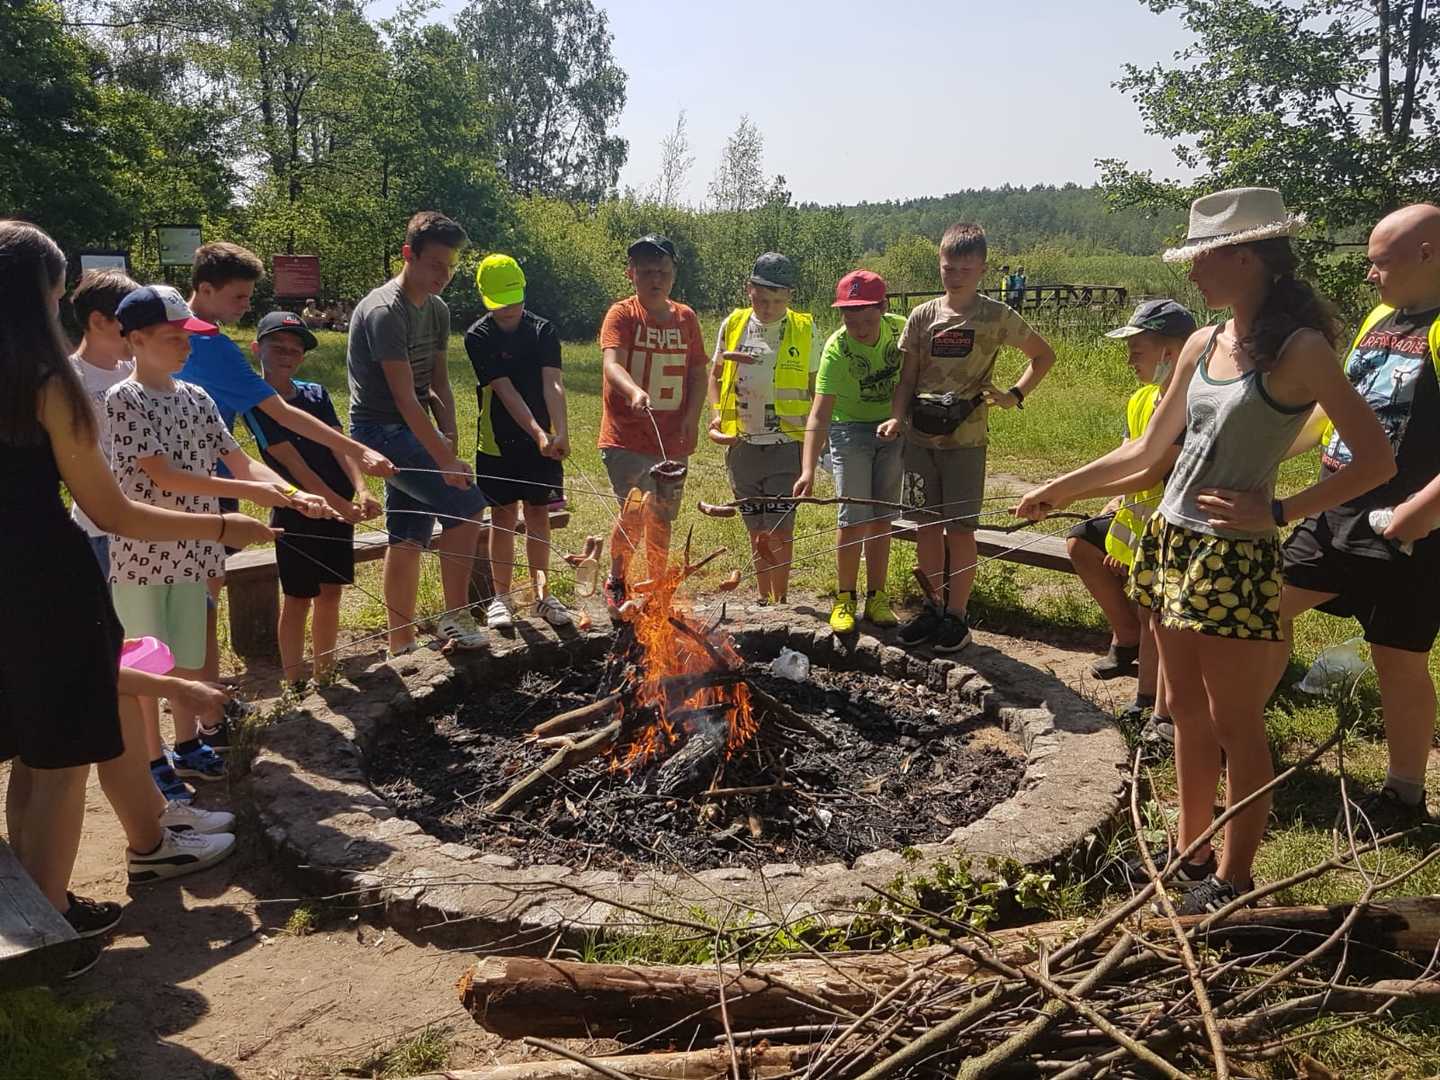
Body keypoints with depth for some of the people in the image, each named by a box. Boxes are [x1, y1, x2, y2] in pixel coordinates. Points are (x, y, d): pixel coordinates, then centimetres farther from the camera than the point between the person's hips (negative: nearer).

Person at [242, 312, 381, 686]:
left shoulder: (317, 393, 8)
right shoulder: (256, 404, -8)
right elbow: (292, 463, -16)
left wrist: (361, 491, -22)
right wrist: (341, 505, -24)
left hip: (339, 508, 5)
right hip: (296, 512, -5)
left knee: (330, 593, 11)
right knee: (298, 599, 3)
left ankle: (325, 678, 24)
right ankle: (295, 686, 14)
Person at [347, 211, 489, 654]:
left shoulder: (437, 310, 9)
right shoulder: (384, 311, -19)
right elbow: (404, 397, -24)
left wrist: (448, 433, -6)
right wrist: (444, 458, -27)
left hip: (412, 433, 9)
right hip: (380, 430, -9)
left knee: (408, 539, 9)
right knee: (467, 503, -17)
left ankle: (402, 645, 17)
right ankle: (455, 617, -7)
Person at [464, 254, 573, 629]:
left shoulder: (544, 330, -1)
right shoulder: (478, 337, -8)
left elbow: (553, 384, -13)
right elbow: (506, 391, -17)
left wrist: (560, 432, -29)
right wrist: (539, 434, -28)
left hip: (542, 441, 2)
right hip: (498, 442, -2)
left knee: (538, 515, 7)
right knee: (503, 517, 4)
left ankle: (542, 594, 17)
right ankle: (501, 597, 15)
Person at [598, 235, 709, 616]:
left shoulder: (685, 318, 8)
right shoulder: (622, 314, -6)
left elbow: (699, 373, 11)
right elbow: (612, 363, -22)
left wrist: (692, 417, -4)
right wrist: (634, 391, -42)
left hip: (673, 440, 5)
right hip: (626, 437, -5)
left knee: (662, 520, 13)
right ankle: (616, 581, 9)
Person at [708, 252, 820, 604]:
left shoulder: (805, 329, 0)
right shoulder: (733, 324, 5)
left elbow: (816, 387, 7)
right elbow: (716, 375, 17)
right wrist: (717, 413, 1)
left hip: (786, 445, -3)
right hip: (742, 444, 3)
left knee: (780, 530, -8)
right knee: (757, 532, 12)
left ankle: (780, 601, 7)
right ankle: (764, 601, 25)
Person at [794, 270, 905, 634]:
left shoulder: (900, 329, -13)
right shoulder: (837, 348, -24)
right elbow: (819, 413, -31)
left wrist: (899, 418, -18)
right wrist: (808, 470, -41)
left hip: (891, 430, 3)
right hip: (850, 430, -3)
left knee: (882, 518, 7)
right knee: (854, 520, -9)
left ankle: (876, 599, 17)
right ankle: (845, 599, 6)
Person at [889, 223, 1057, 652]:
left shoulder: (996, 316, -1)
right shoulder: (922, 316, 6)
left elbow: (1044, 355, 10)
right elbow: (908, 378, 7)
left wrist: (1016, 395, -2)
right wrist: (897, 417, -9)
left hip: (966, 439, -3)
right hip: (920, 436, 3)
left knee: (960, 528, 0)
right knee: (926, 525, 9)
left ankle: (957, 616, 12)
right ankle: (934, 606, 22)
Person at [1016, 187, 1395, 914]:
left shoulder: (1299, 349, -12)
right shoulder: (1202, 345, 8)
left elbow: (1377, 461, -13)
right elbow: (1144, 452, 16)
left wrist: (1277, 513, -19)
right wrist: (1059, 489, 15)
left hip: (1235, 557, -7)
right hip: (1171, 542, 7)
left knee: (1236, 725, 3)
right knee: (1187, 710, 15)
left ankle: (1232, 879, 17)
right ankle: (1191, 853, 30)